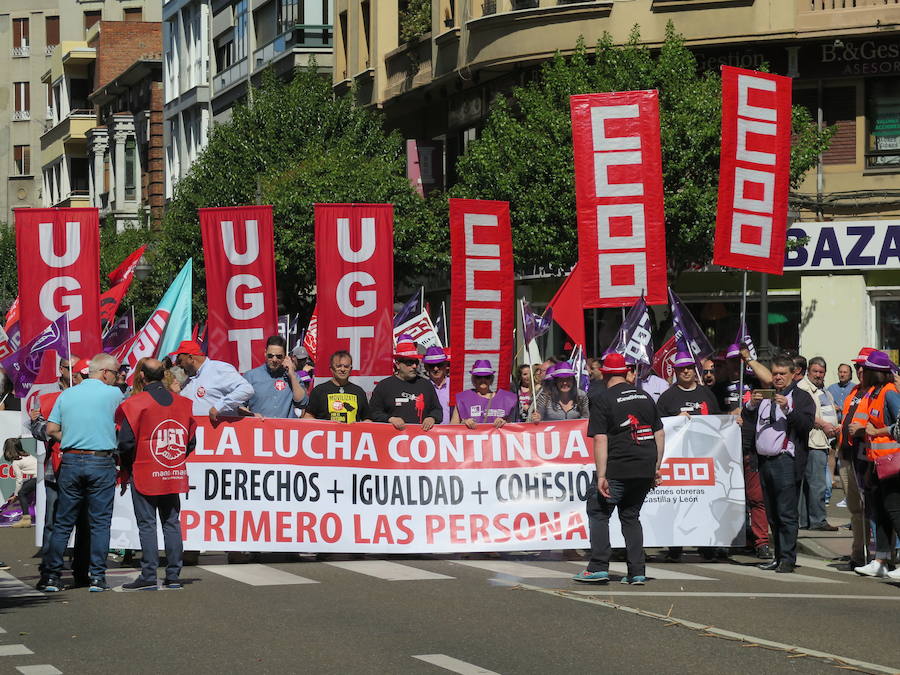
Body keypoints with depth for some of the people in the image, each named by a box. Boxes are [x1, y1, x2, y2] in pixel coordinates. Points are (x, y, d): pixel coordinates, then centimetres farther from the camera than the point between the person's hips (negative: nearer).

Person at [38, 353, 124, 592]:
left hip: (70, 461, 3)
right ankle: (97, 577, 0)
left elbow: (51, 430, 6)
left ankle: (51, 575, 6)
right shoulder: (113, 394, -3)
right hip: (101, 462, -3)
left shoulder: (66, 395, 8)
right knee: (100, 522, 3)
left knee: (63, 522, 8)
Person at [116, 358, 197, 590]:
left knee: (147, 524, -2)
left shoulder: (135, 404, -9)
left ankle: (149, 576, -4)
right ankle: (173, 575, 9)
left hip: (145, 475, -4)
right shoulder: (183, 403, 7)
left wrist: (127, 467, 6)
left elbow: (126, 442, -11)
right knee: (172, 523, 9)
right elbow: (190, 442, 11)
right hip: (174, 476, 5)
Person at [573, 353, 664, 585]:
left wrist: (601, 476, -14)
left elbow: (600, 439, -12)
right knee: (631, 516, 14)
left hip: (618, 470, -5)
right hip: (645, 470, 5)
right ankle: (637, 572, 8)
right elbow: (659, 434, 14)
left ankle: (599, 567, -2)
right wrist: (656, 468, 18)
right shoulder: (645, 397, 13)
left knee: (598, 513, 6)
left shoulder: (601, 400, -4)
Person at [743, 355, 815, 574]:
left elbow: (807, 424, -9)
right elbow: (748, 422, 18)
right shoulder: (764, 395, 21)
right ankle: (778, 556, 15)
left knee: (786, 513, -10)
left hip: (786, 460, -6)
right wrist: (751, 405, -1)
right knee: (772, 514, 9)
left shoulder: (801, 397, 3)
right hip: (765, 461, 6)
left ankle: (788, 558, -10)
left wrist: (787, 409, -21)